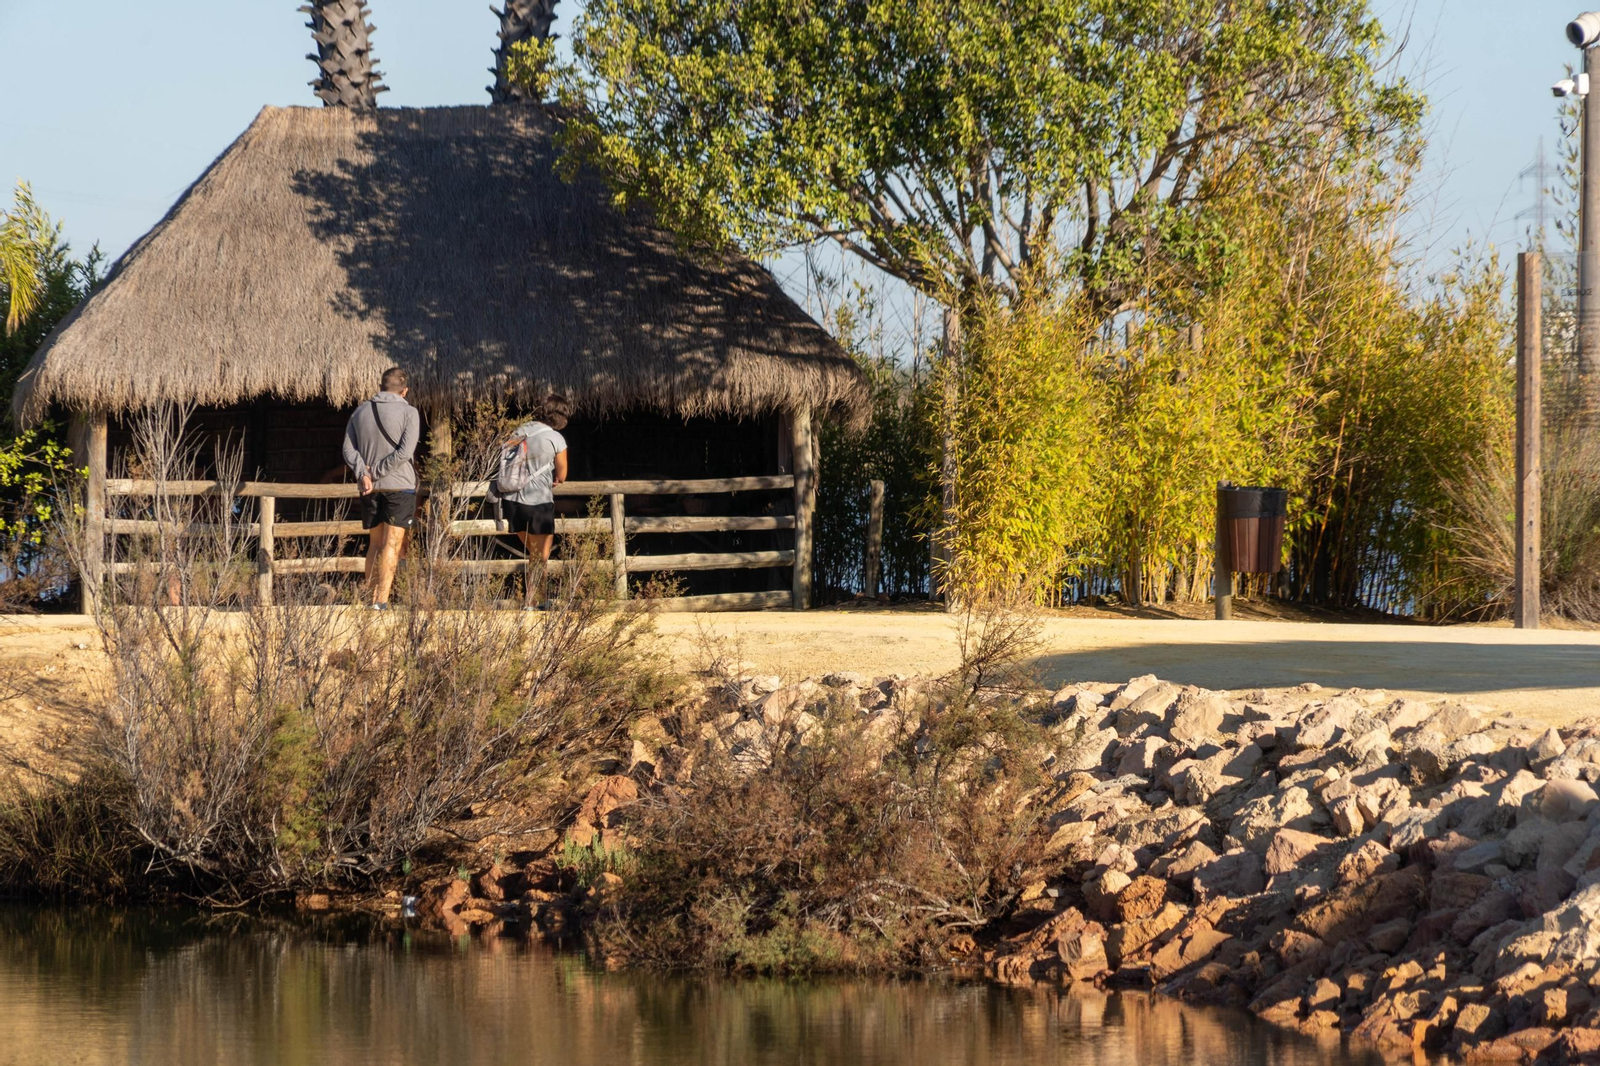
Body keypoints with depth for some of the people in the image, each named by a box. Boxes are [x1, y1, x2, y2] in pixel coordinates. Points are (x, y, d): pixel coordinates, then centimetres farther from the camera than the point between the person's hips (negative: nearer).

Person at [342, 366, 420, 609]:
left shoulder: (361, 412, 10)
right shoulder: (408, 413, -5)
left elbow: (349, 449, 3)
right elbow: (405, 452, -14)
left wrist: (363, 474, -8)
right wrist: (377, 472, -10)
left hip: (370, 489, 4)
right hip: (399, 485, -4)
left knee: (375, 544, 14)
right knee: (392, 544, -6)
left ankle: (371, 598, 11)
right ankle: (382, 601, -14)